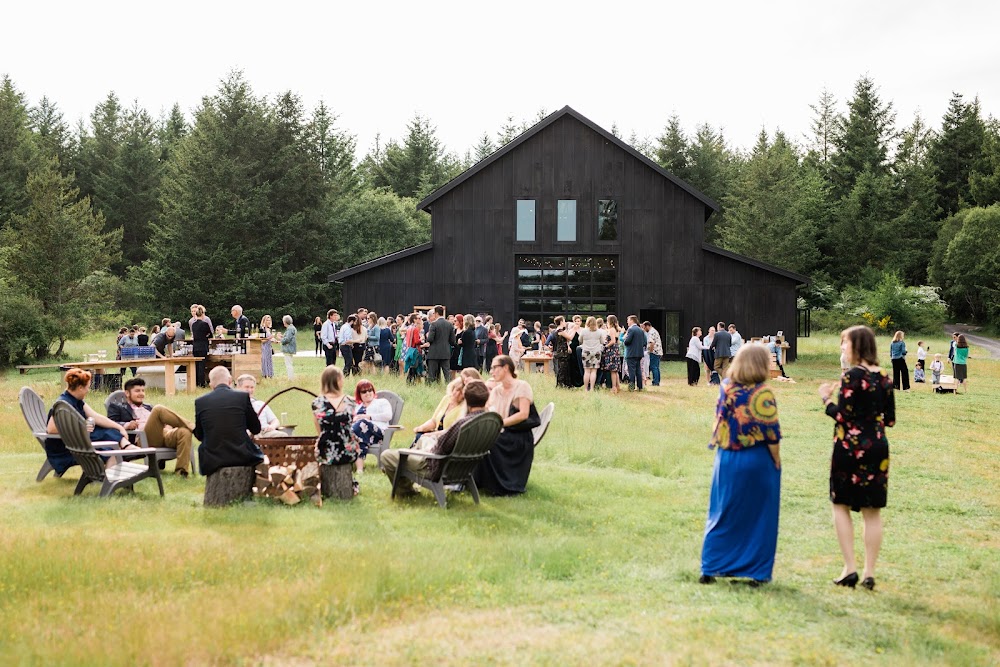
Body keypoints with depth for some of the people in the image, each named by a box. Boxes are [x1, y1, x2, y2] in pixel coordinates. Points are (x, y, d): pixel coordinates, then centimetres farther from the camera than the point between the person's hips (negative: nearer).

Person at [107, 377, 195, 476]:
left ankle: (180, 471, -34)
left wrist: (167, 425, 6)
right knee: (159, 409, -29)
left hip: (164, 435, 5)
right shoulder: (117, 406, 22)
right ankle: (192, 427, -26)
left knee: (184, 432, -29)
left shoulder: (149, 407, 38)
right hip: (143, 439, -5)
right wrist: (126, 425, -13)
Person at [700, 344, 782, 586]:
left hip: (727, 460, 4)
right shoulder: (762, 393, -14)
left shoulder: (726, 387, 0)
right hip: (757, 463, -4)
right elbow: (771, 433, -13)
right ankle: (758, 571, 12)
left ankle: (710, 569, 11)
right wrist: (777, 462, -2)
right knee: (759, 518, 8)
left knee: (722, 516, 12)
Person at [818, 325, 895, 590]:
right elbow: (890, 420, 9)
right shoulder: (884, 377, 6)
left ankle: (850, 569, 1)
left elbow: (842, 416, -16)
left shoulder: (852, 375, -13)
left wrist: (826, 398, 0)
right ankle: (869, 574, 10)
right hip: (877, 447, 6)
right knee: (873, 512, 8)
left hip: (850, 447, -6)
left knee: (841, 506, 7)